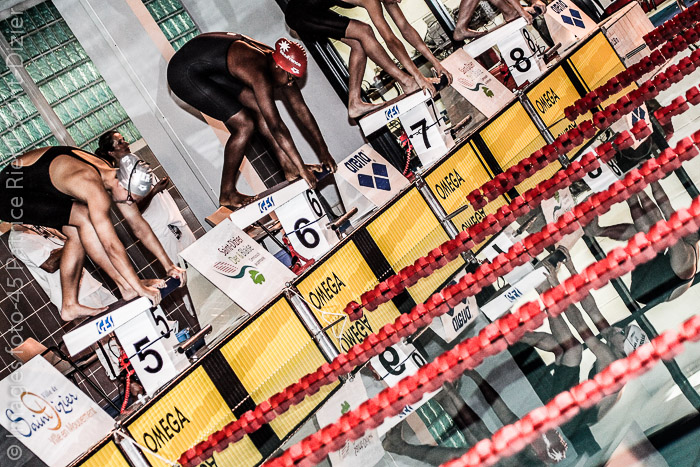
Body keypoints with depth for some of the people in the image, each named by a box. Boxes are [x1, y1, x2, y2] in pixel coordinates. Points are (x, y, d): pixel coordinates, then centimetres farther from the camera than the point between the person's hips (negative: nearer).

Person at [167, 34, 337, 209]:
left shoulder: (280, 65, -4)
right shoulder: (260, 74, -31)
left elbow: (302, 111, 1)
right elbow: (276, 126, -30)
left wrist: (324, 152, 2)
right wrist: (302, 168, -25)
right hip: (185, 74, -9)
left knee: (258, 106, 3)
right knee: (244, 124, -13)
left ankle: (289, 169, 8)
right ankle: (227, 194, -1)